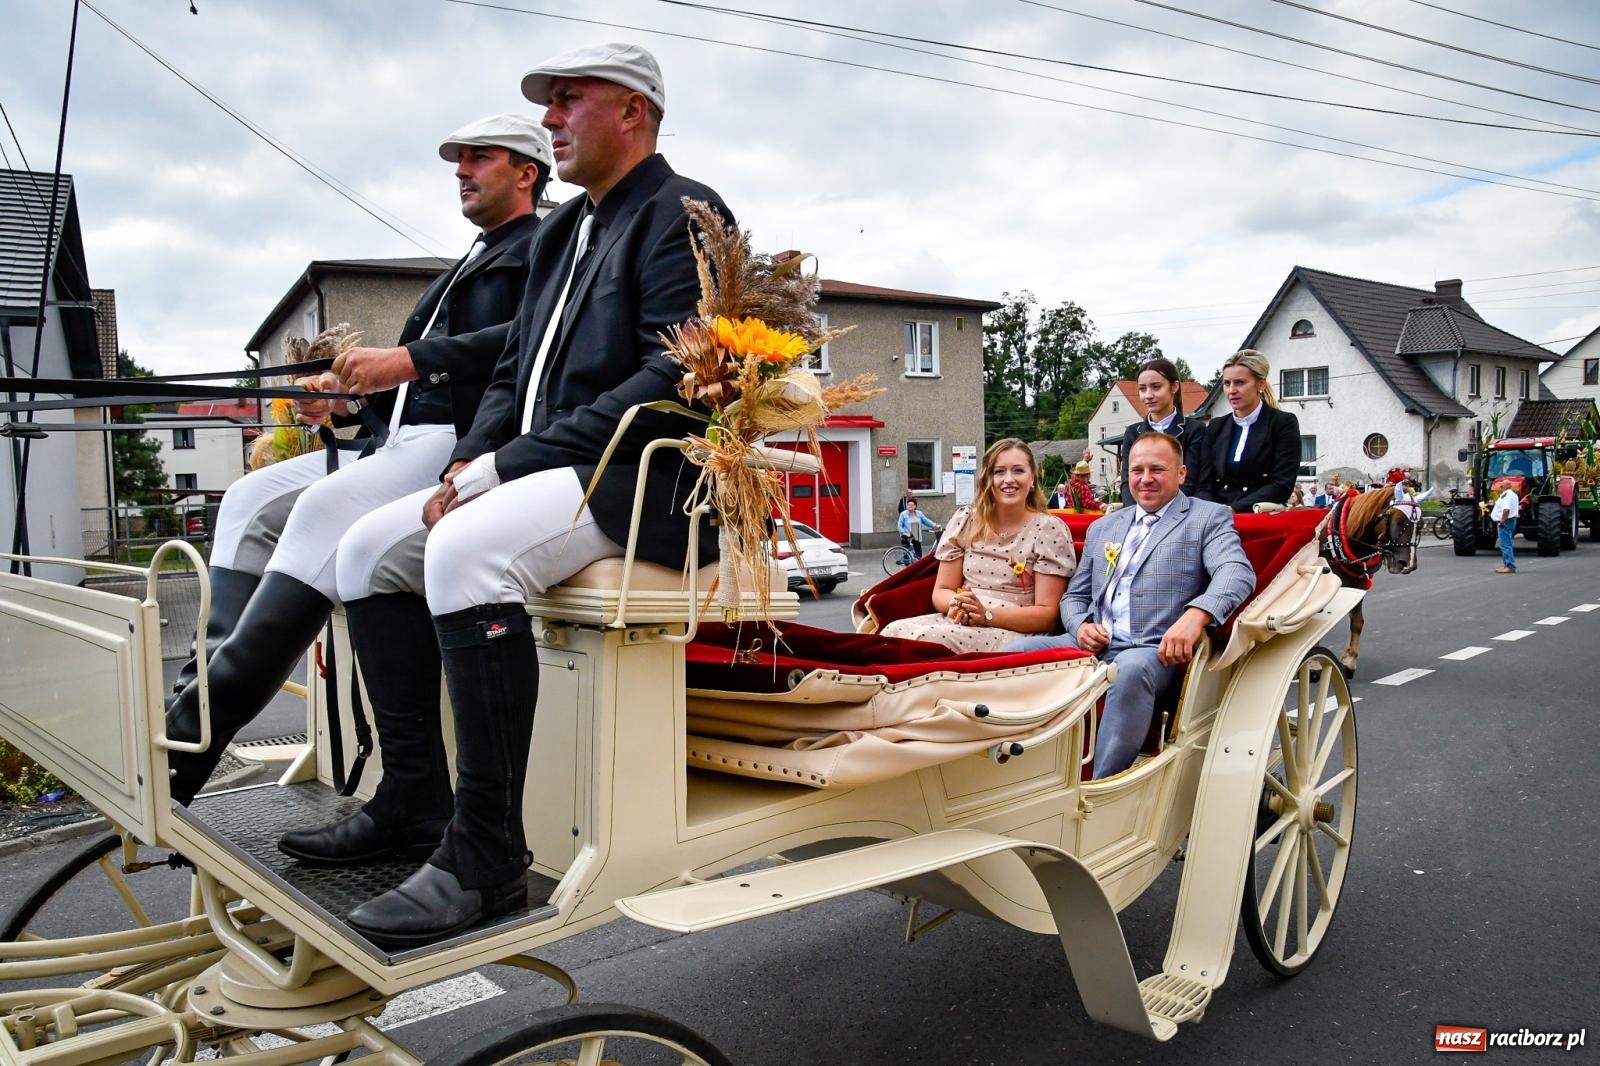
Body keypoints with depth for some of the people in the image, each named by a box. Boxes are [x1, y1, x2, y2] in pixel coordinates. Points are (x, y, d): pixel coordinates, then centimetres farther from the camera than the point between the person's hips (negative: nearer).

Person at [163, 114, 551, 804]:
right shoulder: (467, 266, 32)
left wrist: (412, 359, -23)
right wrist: (343, 392, 8)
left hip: (465, 439, -10)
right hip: (401, 438, 10)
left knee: (329, 506, -29)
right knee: (253, 498, -2)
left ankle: (195, 736, -29)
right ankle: (208, 681, -13)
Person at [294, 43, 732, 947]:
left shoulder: (681, 214, -4)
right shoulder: (561, 232, 24)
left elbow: (673, 384, -18)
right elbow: (515, 373, 22)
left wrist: (507, 465, -19)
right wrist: (469, 463, 1)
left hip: (645, 482, -9)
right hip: (542, 473, 10)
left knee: (466, 550, -32)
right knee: (371, 548, 1)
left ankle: (486, 860, -25)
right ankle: (410, 803, 4)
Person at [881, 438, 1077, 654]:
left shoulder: (1049, 530, -3)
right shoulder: (964, 521, 9)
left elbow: (1048, 614, -6)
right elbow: (941, 590, 11)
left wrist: (986, 614, -19)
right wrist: (957, 604, -13)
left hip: (1016, 634, -4)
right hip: (959, 622, 4)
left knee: (926, 638, -31)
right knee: (895, 631, -27)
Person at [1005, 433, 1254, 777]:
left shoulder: (1209, 518, 7)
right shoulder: (1102, 528, 23)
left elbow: (1237, 572, -11)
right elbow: (1074, 596, 25)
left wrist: (1196, 614, -32)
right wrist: (1081, 625, -1)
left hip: (1154, 653, -5)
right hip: (1093, 646, 5)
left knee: (1131, 669, -38)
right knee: (1016, 651, -19)